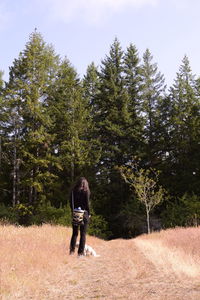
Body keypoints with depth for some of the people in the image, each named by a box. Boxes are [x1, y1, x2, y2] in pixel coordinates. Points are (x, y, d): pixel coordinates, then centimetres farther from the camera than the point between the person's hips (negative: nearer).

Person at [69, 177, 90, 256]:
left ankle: (72, 250, 4)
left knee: (74, 233, 12)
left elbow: (71, 202, 3)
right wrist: (89, 213, 2)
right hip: (84, 213, -3)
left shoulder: (73, 191, 5)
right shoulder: (86, 191, -5)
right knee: (83, 234, 3)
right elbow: (87, 203, -7)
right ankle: (80, 252, 2)